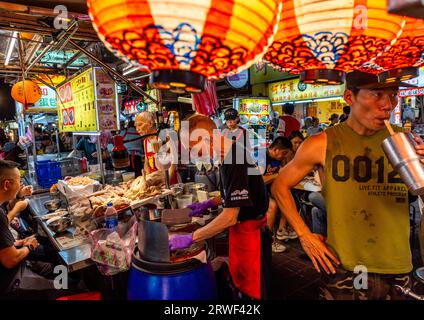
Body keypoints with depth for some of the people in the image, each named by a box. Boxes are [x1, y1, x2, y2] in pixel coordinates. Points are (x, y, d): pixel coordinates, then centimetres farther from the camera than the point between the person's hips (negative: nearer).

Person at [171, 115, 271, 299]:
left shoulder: (235, 161, -27)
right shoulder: (229, 154, 2)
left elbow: (230, 217, -29)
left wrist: (191, 238, -23)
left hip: (251, 232, -9)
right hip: (241, 227, 9)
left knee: (253, 289, 11)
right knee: (239, 279, 23)